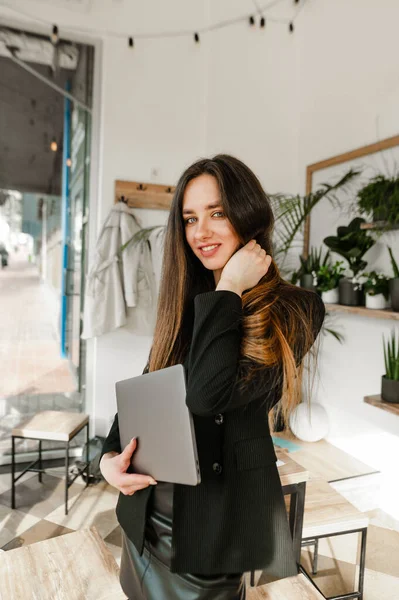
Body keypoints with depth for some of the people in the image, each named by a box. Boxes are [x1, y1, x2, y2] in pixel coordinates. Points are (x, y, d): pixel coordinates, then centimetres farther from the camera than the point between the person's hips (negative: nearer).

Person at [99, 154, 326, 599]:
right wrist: (111, 455, -8)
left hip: (213, 514, -5)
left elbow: (210, 395, -29)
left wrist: (229, 290, -22)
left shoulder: (293, 309, -16)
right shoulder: (187, 300, 2)